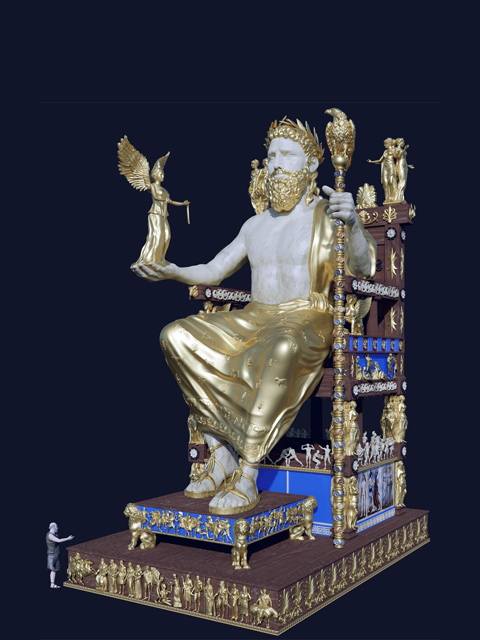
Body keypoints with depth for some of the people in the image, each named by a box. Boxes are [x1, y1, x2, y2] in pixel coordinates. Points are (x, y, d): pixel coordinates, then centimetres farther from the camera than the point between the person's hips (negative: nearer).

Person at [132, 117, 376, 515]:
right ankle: (221, 457, -17)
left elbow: (364, 268, -14)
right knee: (178, 336, -18)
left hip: (308, 322, -5)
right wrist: (170, 271, 4)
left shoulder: (328, 216, 3)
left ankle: (246, 476, -34)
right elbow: (213, 272, 22)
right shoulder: (256, 225, 21)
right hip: (255, 319, 6)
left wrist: (354, 223, -34)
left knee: (281, 349, -43)